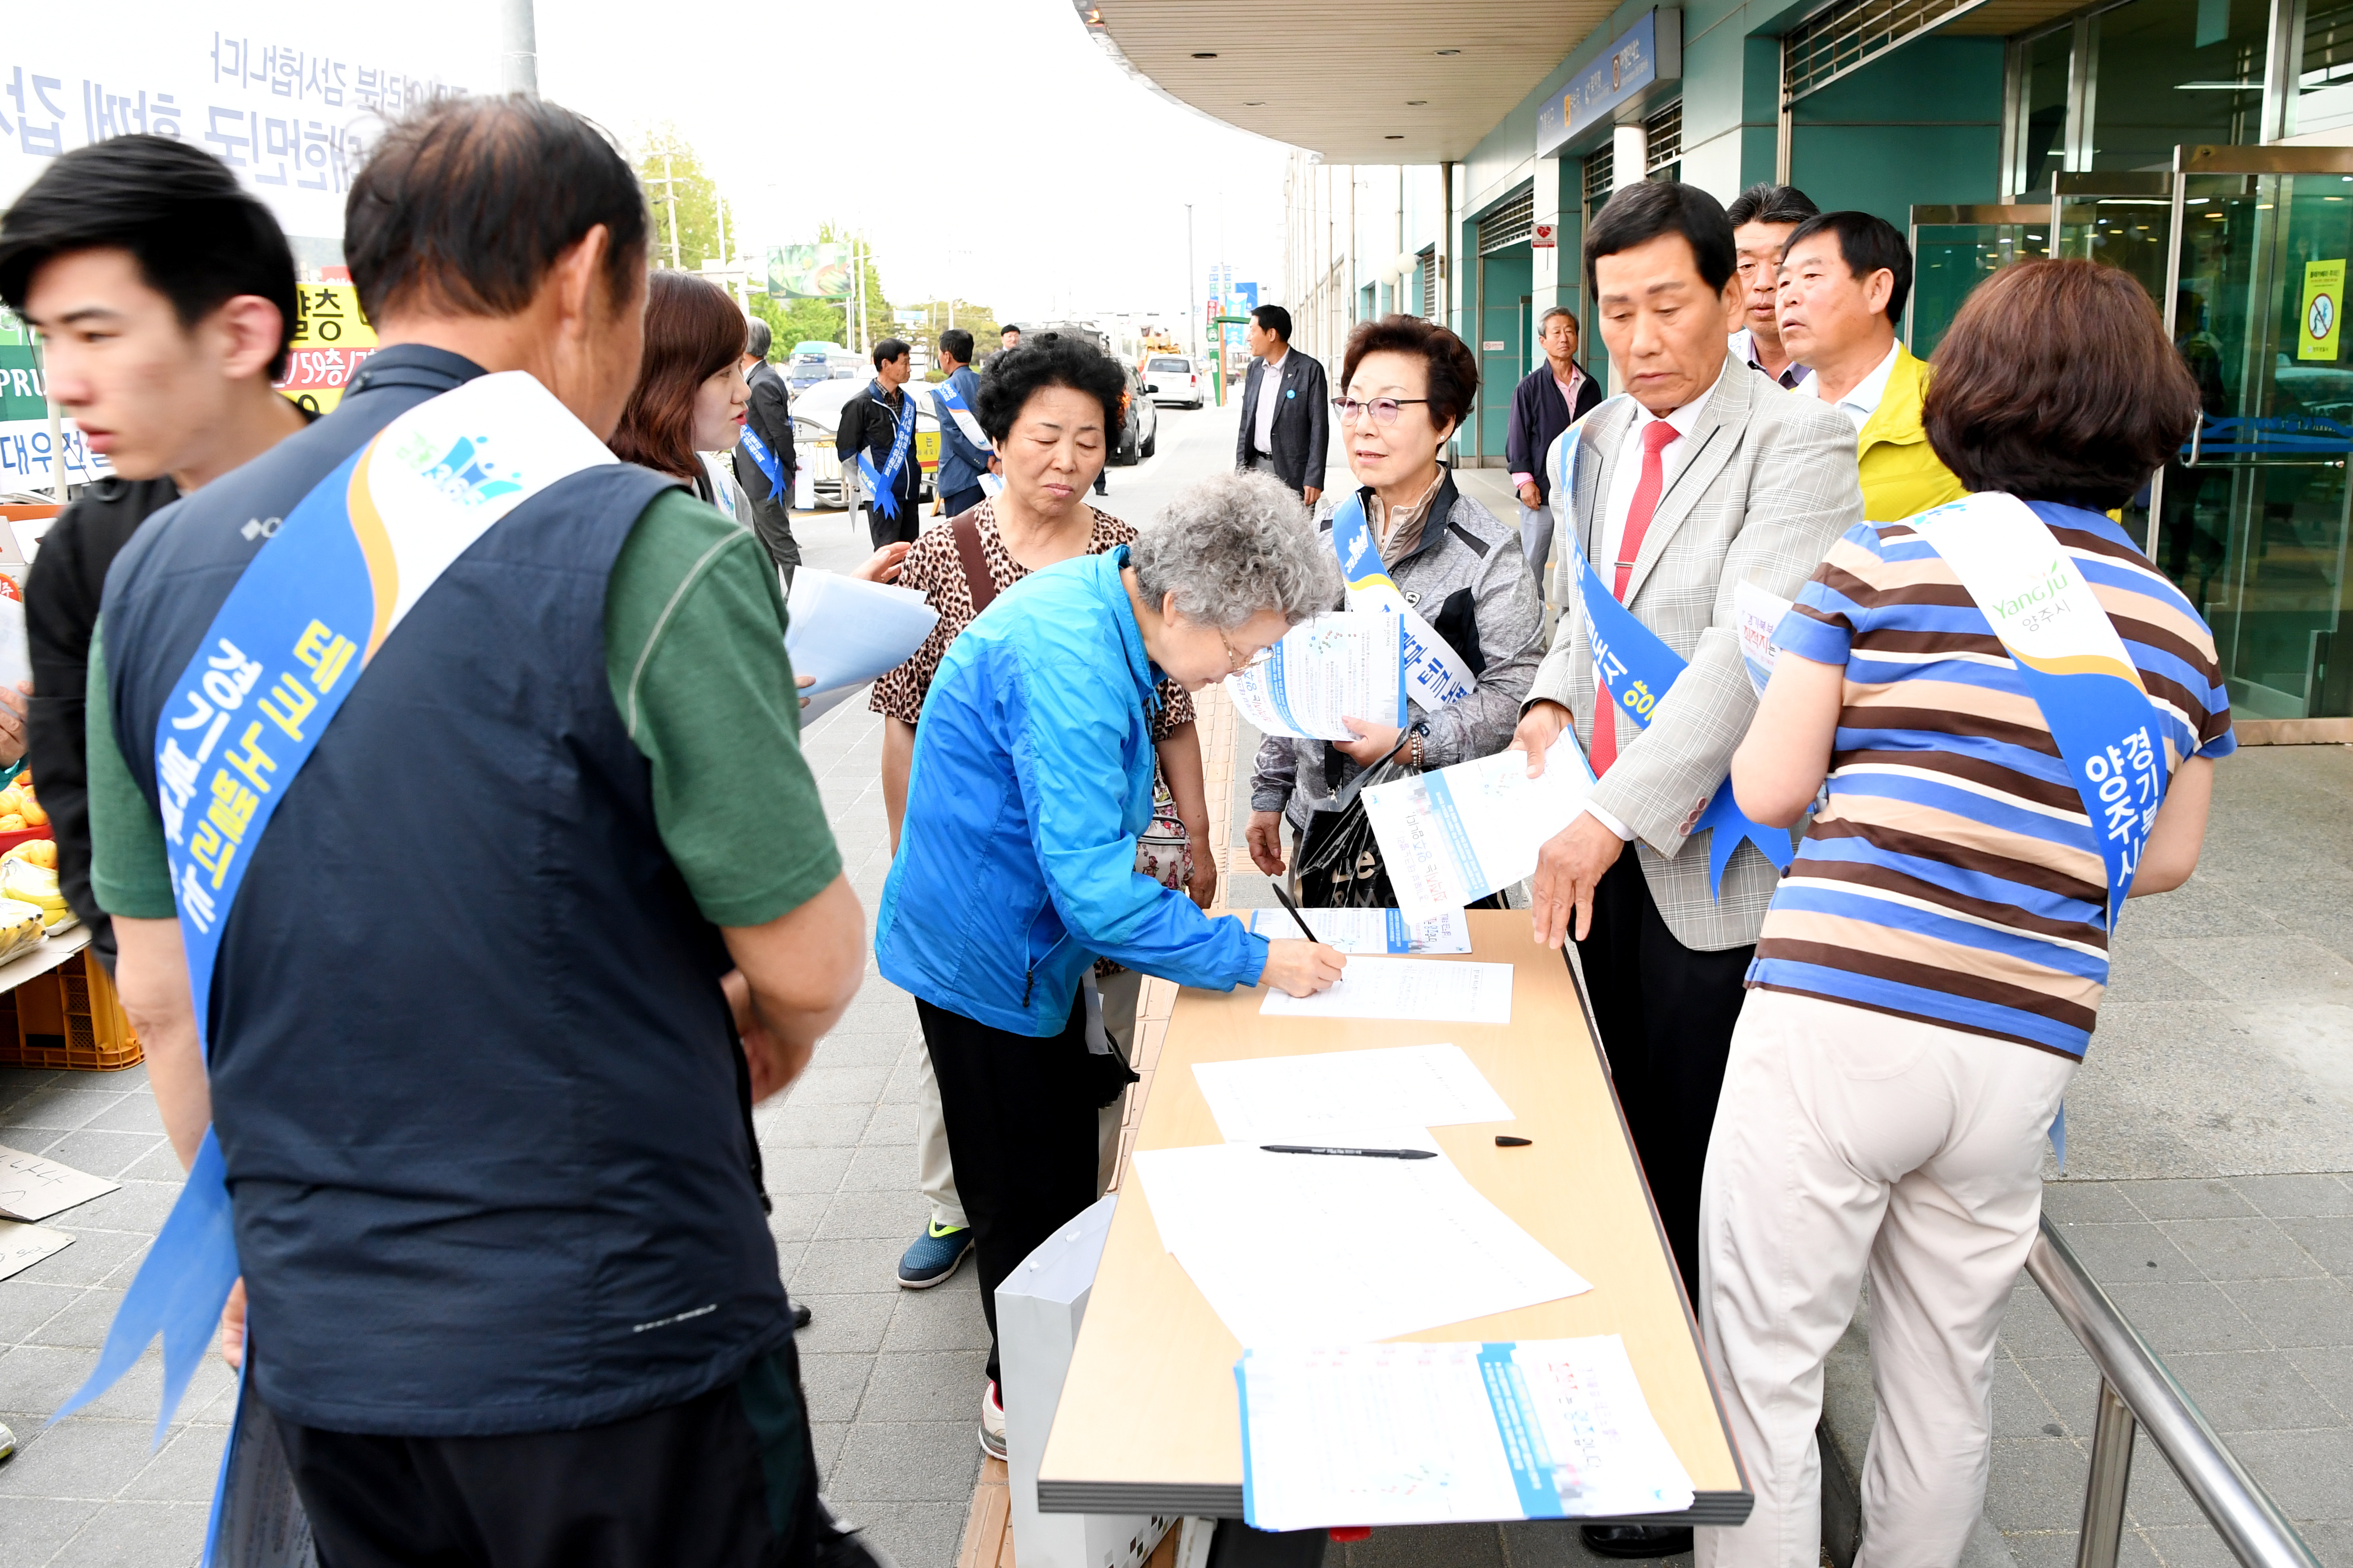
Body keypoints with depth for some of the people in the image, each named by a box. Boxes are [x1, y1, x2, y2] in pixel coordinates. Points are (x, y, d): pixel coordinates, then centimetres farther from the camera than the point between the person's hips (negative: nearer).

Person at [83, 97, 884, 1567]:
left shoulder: (162, 568, 0)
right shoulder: (646, 550, -18)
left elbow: (158, 993, 7)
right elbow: (807, 958, -13)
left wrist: (255, 1246, 20)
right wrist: (781, 1031, 10)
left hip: (318, 1349, 6)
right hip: (614, 1339, -5)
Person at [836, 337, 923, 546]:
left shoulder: (908, 402, 13)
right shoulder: (862, 404, -9)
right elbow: (846, 450, -5)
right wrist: (865, 481, 2)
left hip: (910, 492, 7)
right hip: (882, 495, -7)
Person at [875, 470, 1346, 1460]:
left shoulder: (1107, 601, -5)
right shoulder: (1069, 668, -34)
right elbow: (1097, 893, -35)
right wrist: (1256, 959, -28)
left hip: (1038, 933, 9)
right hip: (985, 953, -9)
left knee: (1062, 1168, 20)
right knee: (1029, 1193, 7)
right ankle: (1025, 1403, 28)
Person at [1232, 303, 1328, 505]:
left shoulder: (1310, 370, -8)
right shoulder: (1255, 368, 12)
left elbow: (1319, 428, -9)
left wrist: (1314, 480, -14)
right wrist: (1241, 467, 10)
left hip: (1292, 471, -5)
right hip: (1257, 466, 5)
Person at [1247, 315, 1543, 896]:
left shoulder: (1489, 555, -10)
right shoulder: (1328, 537, 8)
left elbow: (1517, 690, -16)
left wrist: (1414, 744, -24)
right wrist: (1269, 795, 14)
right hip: (1318, 824, 5)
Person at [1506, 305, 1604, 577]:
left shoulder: (1590, 387, 11)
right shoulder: (1530, 387, 1)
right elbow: (1517, 437, -1)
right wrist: (1524, 481, -9)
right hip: (1540, 492, -3)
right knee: (1533, 561, 1)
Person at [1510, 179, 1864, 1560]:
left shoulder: (1797, 442, -13)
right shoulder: (1598, 443, 11)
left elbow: (1750, 652, -23)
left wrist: (1613, 817, -27)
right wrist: (1553, 704, 0)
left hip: (1710, 862, -7)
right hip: (1606, 846, 7)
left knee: (1696, 1180, 3)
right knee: (1622, 1140, 18)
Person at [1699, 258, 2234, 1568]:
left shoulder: (1883, 563, -3)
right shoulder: (2179, 626, 10)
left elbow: (1768, 789, -4)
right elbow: (2169, 858, 17)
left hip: (1838, 1014, -5)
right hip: (2028, 1044, 5)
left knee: (1763, 1368, 7)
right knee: (1949, 1372, 21)